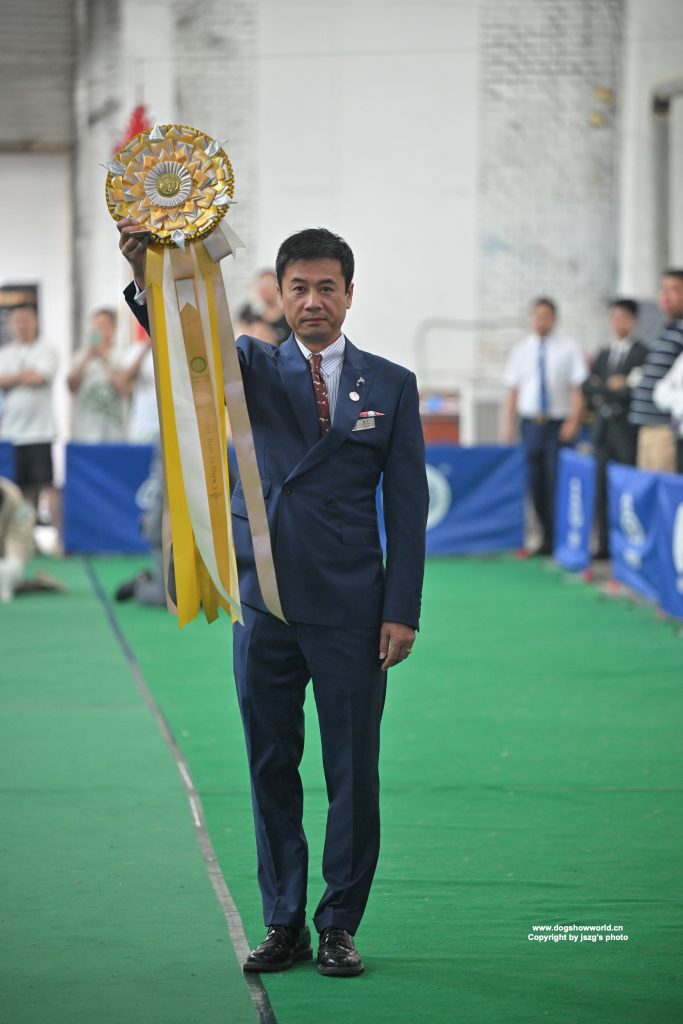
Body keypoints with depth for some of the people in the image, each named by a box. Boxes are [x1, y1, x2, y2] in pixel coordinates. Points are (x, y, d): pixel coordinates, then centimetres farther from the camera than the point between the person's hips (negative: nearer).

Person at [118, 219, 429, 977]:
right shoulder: (253, 369, 5)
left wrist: (402, 611, -5)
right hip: (265, 603, 1)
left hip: (351, 612, -1)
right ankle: (283, 924, 17)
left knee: (353, 773, 3)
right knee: (271, 769, 7)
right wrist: (148, 274, -36)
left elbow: (407, 506, 3)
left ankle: (339, 925, 14)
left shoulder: (391, 386, 5)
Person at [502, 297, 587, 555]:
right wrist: (508, 424, 5)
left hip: (559, 424, -3)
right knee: (536, 482, 2)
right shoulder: (521, 350, 11)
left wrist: (573, 421, -11)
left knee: (557, 480, -9)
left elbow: (578, 387, -2)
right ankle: (547, 538, 9)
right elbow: (513, 389, 12)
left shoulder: (568, 349, 2)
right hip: (531, 424, 3)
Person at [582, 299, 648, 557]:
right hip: (603, 428, 6)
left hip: (628, 429, -6)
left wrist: (602, 390, -7)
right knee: (603, 490, 4)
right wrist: (613, 387, -6)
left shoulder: (642, 354, -3)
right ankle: (606, 544, 8)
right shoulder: (603, 355, 17)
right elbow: (588, 388, 9)